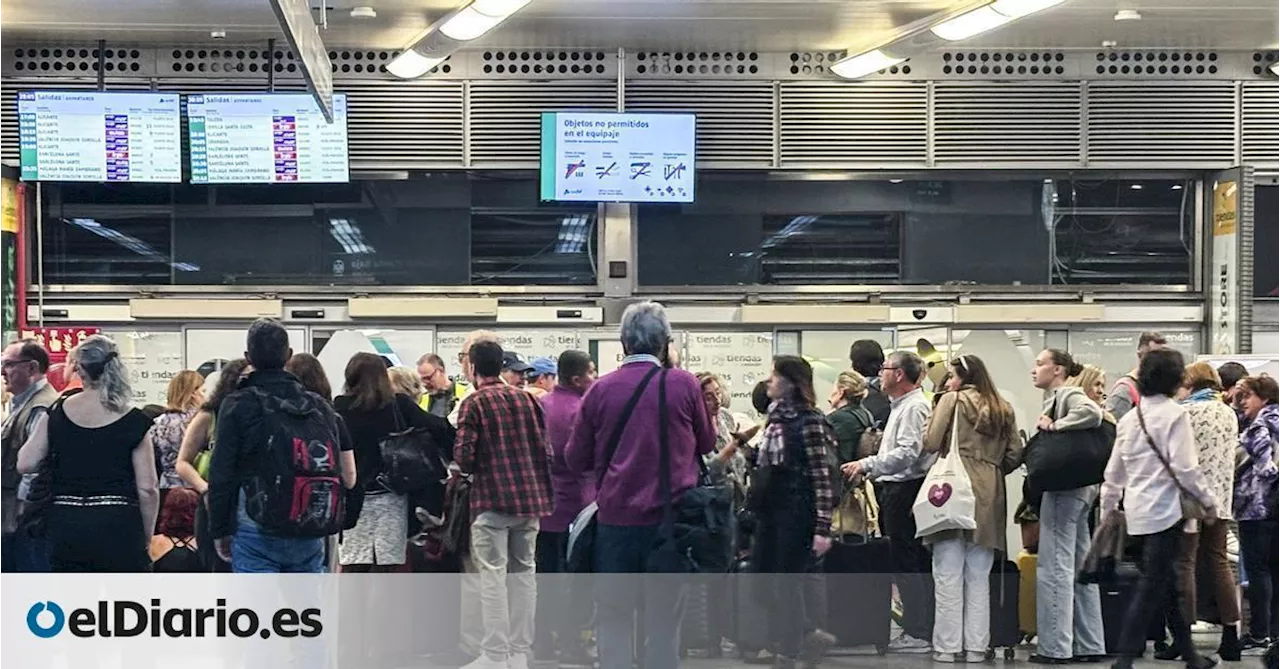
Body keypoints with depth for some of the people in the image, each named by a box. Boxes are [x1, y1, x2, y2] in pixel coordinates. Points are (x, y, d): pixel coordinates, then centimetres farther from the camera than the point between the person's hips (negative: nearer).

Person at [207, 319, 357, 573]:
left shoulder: (238, 406, -6)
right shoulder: (320, 406, 6)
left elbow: (221, 476, -6)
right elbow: (347, 476, 6)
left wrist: (220, 531, 3)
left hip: (256, 531, -4)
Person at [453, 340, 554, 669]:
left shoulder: (474, 403, -5)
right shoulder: (527, 399, 9)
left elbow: (463, 456, -12)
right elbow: (546, 450, 8)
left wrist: (469, 468, 10)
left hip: (492, 499, -5)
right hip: (531, 496, 5)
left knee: (493, 575, -2)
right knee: (523, 572, 10)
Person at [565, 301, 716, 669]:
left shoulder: (601, 389, -2)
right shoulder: (684, 384, -3)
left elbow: (576, 460, 5)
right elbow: (707, 444, 11)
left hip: (615, 518, 0)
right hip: (670, 519, 0)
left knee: (613, 618, 7)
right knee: (664, 619, 7)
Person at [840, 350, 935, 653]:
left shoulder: (914, 406, -12)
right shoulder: (900, 406, 20)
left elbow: (907, 453, -21)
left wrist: (867, 464, -19)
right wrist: (866, 469, 15)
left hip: (905, 490, -10)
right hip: (895, 489, 10)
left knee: (907, 562, -7)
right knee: (903, 561, 11)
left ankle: (919, 633, -4)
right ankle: (916, 628, 17)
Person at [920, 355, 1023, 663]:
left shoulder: (952, 399, -1)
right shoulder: (1003, 409, 13)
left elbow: (931, 442, -7)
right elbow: (1015, 453, 8)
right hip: (989, 497, 5)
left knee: (949, 575, -1)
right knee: (979, 576, 9)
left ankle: (947, 646, -1)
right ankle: (976, 646, 9)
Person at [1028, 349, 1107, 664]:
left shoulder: (1069, 395, -9)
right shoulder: (1055, 398, 20)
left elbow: (1093, 414, -30)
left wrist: (1054, 426, -20)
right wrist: (1047, 428, 0)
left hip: (1063, 490, -11)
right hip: (1078, 489, 11)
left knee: (1055, 568, -8)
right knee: (1081, 569, 12)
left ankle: (1055, 647, -6)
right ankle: (1089, 645, 17)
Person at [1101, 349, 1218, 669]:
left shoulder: (1130, 417, 11)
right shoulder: (1174, 414, -11)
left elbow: (1114, 470, 16)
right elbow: (1184, 467, -16)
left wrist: (1109, 505, 25)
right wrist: (1207, 499, -3)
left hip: (1138, 509, 8)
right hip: (1165, 507, -7)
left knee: (1166, 581, 16)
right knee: (1153, 585, -5)